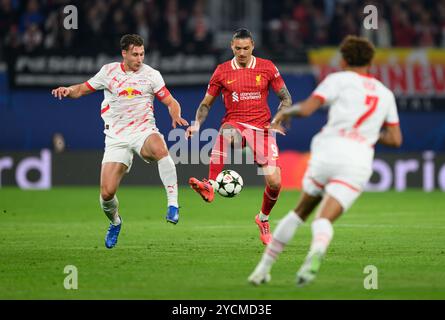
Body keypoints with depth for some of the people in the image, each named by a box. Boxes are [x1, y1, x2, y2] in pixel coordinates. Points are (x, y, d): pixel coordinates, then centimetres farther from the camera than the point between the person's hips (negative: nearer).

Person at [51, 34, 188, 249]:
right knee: (106, 193, -9)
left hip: (143, 131, -2)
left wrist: (176, 117, -19)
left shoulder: (151, 75, 1)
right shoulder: (109, 71, 5)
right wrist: (68, 91, -8)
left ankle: (173, 203, -37)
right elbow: (83, 89, 15)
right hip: (116, 139, 2)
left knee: (159, 149, -41)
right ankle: (115, 223, 26)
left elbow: (171, 102, 3)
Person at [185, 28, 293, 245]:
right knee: (225, 133, -41)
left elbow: (286, 98, 10)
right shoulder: (222, 71, 5)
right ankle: (210, 186, -49)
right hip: (234, 123, -1)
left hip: (261, 128, 1)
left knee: (274, 182, -9)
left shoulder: (267, 68, 4)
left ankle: (263, 218, 23)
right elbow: (206, 103, 11)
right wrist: (197, 124, -7)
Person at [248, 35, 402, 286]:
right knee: (324, 221, -9)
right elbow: (395, 139, 21)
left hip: (329, 150, -1)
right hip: (359, 161, 1)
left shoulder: (340, 79, 11)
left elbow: (306, 109, 0)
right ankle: (317, 251, -46)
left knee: (301, 211, 20)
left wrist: (284, 113, 20)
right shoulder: (385, 93, 22)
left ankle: (264, 267, 21)